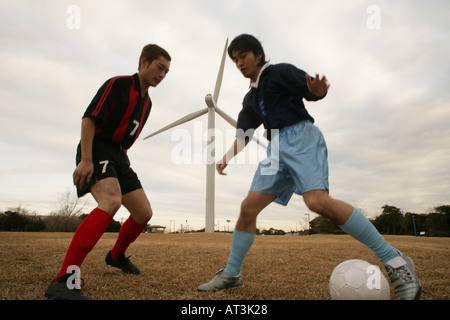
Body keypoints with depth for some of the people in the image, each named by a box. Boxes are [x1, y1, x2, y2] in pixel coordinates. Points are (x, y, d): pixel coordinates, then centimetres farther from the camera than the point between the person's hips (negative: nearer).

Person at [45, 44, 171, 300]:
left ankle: (117, 255, 30)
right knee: (112, 200, -34)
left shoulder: (147, 102, 16)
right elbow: (89, 118, -15)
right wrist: (85, 160, -22)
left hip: (119, 156, 8)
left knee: (144, 213, 4)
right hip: (97, 151, -8)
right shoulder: (118, 84, -8)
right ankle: (64, 280, -33)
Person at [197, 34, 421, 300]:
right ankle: (231, 274, 10)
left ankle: (396, 262, -18)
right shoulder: (251, 98, 25)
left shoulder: (280, 72, 8)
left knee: (317, 201, -29)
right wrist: (228, 157, 2)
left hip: (300, 136, -6)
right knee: (248, 208, -3)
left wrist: (317, 90, -27)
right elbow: (243, 134, 19)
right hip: (277, 148, 7)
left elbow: (313, 90, -2)